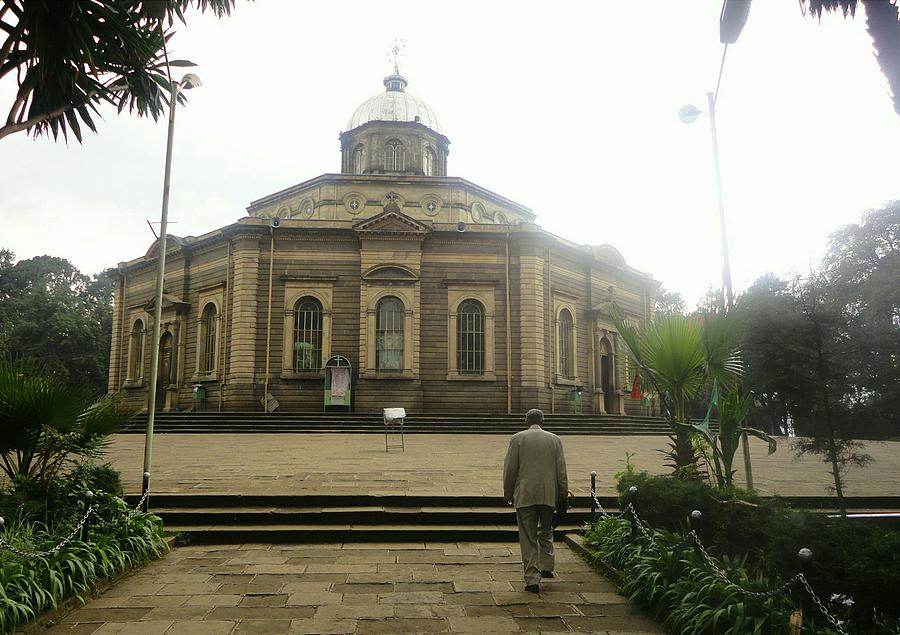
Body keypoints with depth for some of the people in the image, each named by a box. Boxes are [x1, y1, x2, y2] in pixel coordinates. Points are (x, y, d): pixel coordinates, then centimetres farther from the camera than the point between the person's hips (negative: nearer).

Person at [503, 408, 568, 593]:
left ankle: (532, 579, 2)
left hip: (525, 495, -2)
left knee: (528, 538, 3)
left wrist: (508, 494, 7)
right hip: (548, 495, 2)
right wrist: (562, 495, 12)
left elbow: (510, 469, -2)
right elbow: (561, 470, 5)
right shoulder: (555, 439, 4)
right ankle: (546, 567, 20)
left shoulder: (517, 439, -3)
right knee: (546, 532, 22)